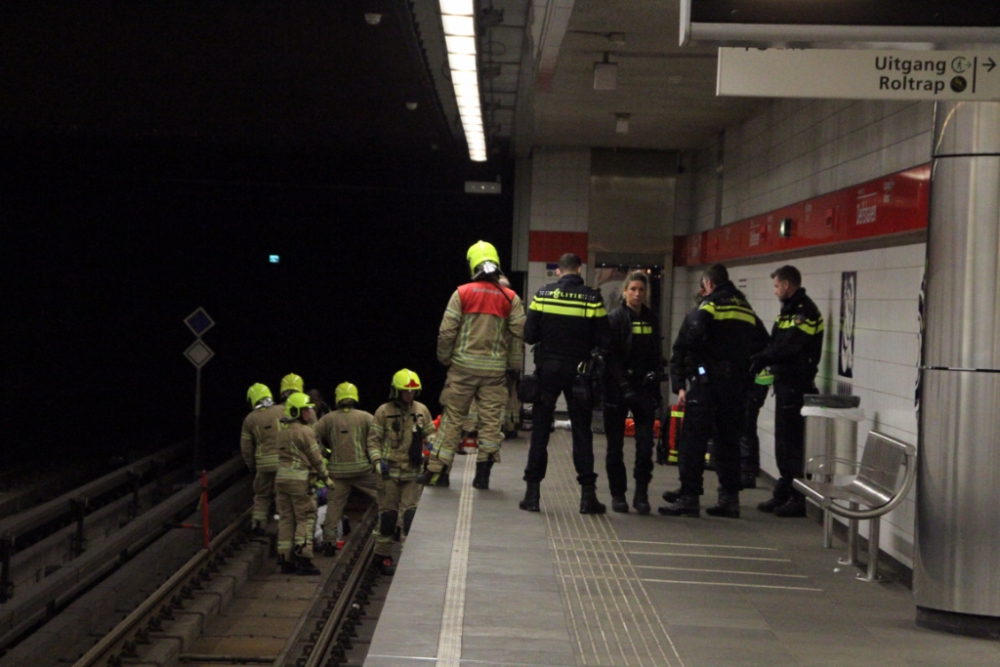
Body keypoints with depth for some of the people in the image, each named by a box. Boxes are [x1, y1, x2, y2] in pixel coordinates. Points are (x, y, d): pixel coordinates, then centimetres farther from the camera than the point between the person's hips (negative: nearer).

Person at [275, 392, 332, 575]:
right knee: (306, 518, -2)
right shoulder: (305, 431, -9)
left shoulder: (282, 432, 15)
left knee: (286, 519, 9)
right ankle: (303, 558, -8)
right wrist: (326, 477, 4)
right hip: (300, 480, -7)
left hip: (281, 477, 7)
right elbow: (315, 458, -6)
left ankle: (286, 560, 9)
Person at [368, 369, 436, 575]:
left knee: (411, 513, -4)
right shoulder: (384, 411, -2)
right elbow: (374, 439, 1)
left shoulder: (421, 410, 6)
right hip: (390, 471, -2)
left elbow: (429, 433, 16)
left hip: (413, 471, 2)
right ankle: (382, 555, 16)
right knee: (388, 514, 3)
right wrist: (377, 460, -12)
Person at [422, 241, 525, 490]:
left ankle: (438, 471, 7)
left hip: (463, 366, 0)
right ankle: (483, 473, 4)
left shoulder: (462, 293, -5)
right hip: (495, 368, 1)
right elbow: (520, 330, -5)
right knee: (491, 419, 6)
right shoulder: (510, 298, -2)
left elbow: (446, 331, -6)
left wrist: (444, 358, 9)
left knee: (452, 418, 6)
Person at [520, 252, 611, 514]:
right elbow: (604, 341, -7)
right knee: (582, 431, 7)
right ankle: (588, 493, 5)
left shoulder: (543, 294, -4)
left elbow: (529, 335, -6)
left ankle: (533, 492, 6)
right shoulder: (592, 299, -6)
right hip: (578, 372, 0)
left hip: (548, 369, 1)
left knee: (540, 429, 7)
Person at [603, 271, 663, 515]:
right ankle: (618, 494, 13)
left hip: (644, 387, 3)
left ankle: (641, 494, 3)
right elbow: (611, 357, -9)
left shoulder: (652, 320, 10)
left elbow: (656, 356, 15)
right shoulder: (615, 318, -4)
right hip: (617, 388, -3)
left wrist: (654, 378, 2)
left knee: (646, 442, -5)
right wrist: (625, 387, -15)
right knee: (615, 444, 3)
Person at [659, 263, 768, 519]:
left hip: (708, 382, -6)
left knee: (694, 441, -3)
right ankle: (729, 498, 15)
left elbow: (684, 344, -14)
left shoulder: (709, 307, -7)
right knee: (728, 442, 13)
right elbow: (762, 344, 20)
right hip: (737, 386, 6)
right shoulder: (747, 311, 14)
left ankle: (689, 497, -5)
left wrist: (679, 384, -12)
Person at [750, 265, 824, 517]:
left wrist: (761, 359, -17)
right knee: (784, 442, 14)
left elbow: (788, 346, -24)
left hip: (797, 385, -10)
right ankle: (783, 494, 22)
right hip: (785, 383, 10)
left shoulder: (805, 311, -14)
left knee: (793, 443, -7)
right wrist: (762, 361, 1)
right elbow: (777, 344, 16)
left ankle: (799, 499, -3)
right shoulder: (789, 310, 19)